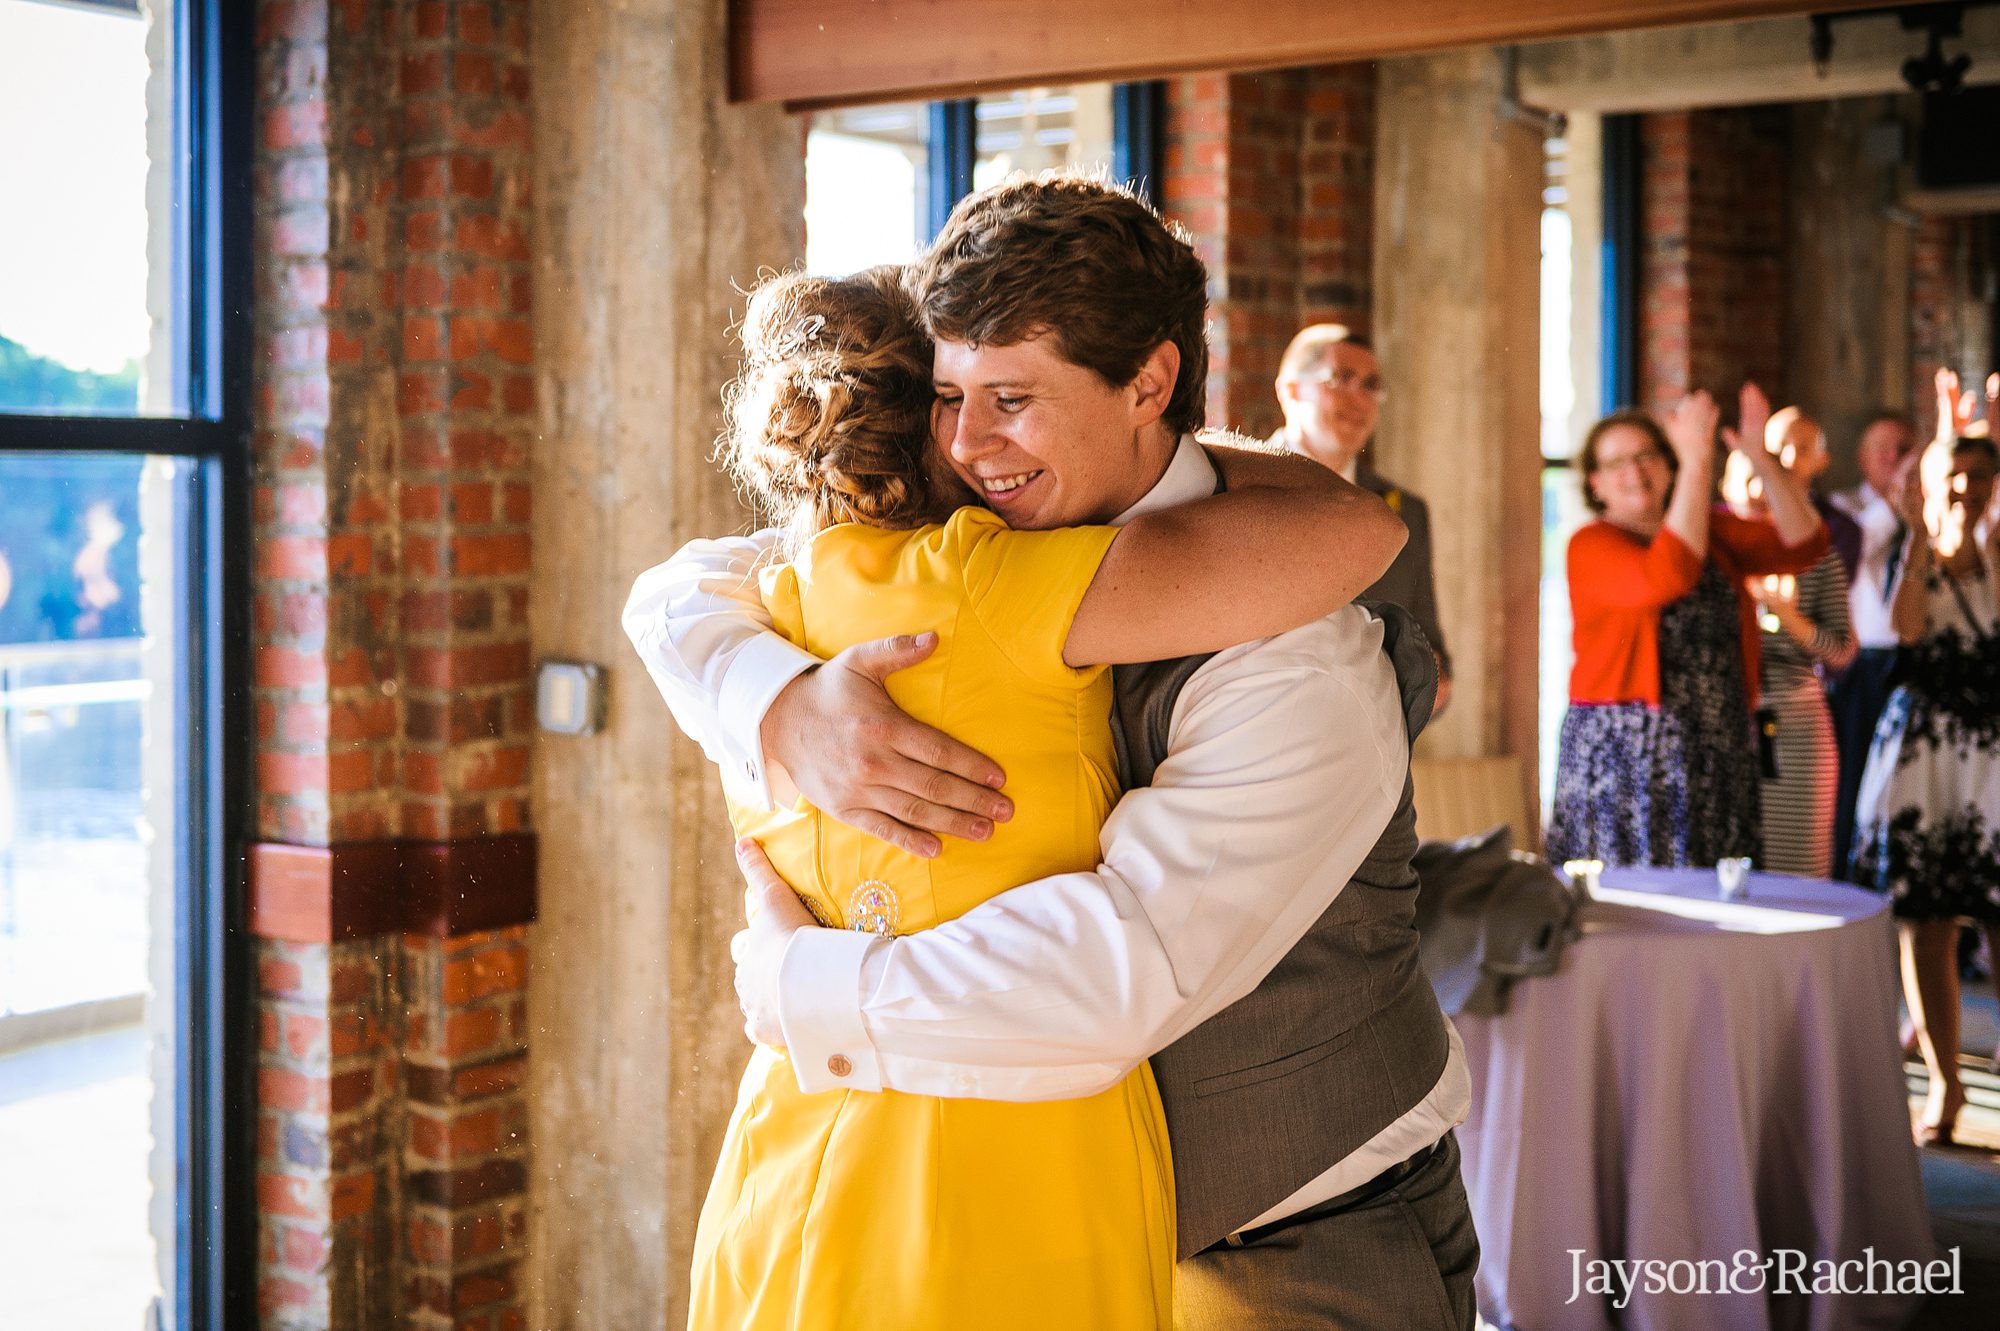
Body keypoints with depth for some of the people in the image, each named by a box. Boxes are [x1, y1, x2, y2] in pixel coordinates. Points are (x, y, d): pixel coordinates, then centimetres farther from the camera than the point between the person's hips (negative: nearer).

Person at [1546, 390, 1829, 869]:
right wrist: (1697, 464, -23)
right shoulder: (1592, 546, -5)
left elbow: (1803, 545, 1)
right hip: (1625, 757, -5)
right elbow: (1665, 578, -24)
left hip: (1718, 756, 5)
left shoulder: (1715, 532, 13)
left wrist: (1761, 459, -11)